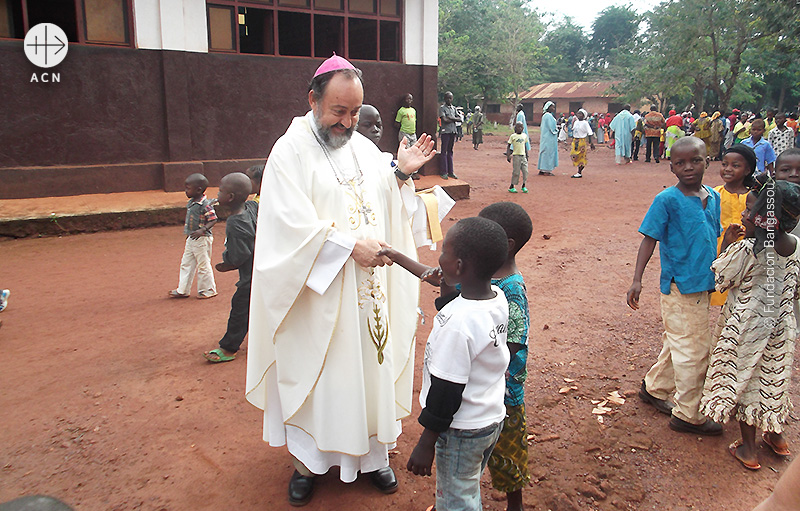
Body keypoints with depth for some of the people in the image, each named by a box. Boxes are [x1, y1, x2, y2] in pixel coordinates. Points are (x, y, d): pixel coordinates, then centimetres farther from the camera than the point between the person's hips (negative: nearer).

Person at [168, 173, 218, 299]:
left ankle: (208, 290, 17)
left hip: (202, 239, -9)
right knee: (186, 264, 14)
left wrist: (202, 230, -32)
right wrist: (187, 231, 15)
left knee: (203, 265, 2)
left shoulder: (205, 205, -19)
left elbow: (213, 220, -21)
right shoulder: (190, 203, 8)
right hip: (191, 239, 9)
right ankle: (183, 290, 24)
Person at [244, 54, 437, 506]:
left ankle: (371, 453, 32)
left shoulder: (364, 147, 9)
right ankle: (309, 459, 29)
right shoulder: (291, 151, -9)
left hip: (369, 295, 5)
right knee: (316, 376, 8)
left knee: (371, 367, 14)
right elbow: (294, 226, -18)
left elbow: (386, 208, 12)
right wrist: (352, 245, -24)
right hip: (319, 296, -5)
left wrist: (402, 174, -3)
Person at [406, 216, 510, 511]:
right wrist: (449, 288, 2)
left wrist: (426, 443, -16)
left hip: (462, 431, -8)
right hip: (494, 419, 8)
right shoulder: (499, 299, -8)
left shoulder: (456, 323, -32)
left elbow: (446, 391, -25)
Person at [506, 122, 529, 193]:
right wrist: (508, 156, -10)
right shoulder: (513, 136, -4)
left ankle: (524, 186, 13)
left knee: (525, 171, 1)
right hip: (516, 155, -4)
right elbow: (509, 146, -3)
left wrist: (527, 155, 17)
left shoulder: (525, 135, 10)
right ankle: (512, 187, 8)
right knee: (516, 172, -3)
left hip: (523, 156, 4)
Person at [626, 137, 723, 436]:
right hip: (680, 287, -7)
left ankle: (653, 388, 39)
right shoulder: (667, 200, -13)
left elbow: (713, 239, 18)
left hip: (704, 285, 7)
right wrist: (637, 280, -18)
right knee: (693, 350, 1)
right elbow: (649, 239, -12)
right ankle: (687, 416, 17)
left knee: (679, 344, 19)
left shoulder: (713, 198, 7)